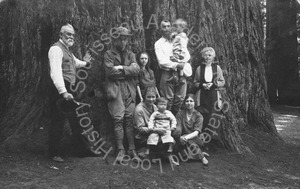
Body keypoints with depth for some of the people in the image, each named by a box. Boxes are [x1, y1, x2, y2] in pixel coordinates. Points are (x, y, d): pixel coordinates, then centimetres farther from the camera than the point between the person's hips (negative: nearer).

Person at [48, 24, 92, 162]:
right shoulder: (56, 49, -11)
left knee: (76, 120, 15)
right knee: (58, 121, -3)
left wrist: (85, 63, 16)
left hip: (69, 90, 10)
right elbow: (56, 72, -23)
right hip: (60, 90, -10)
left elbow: (77, 63, 34)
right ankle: (54, 153, 8)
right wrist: (63, 92, -31)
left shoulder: (67, 50, 20)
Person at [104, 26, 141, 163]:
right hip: (115, 89, -3)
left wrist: (121, 68, -8)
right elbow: (110, 71, -8)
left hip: (129, 90, 3)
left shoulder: (130, 54, 19)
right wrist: (128, 70, -2)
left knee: (130, 120, 2)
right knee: (118, 120, -7)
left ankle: (132, 149, 6)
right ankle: (120, 150, -1)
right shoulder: (109, 54, 8)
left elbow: (136, 70, 2)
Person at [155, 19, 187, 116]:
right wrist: (176, 65, -16)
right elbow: (162, 61, -8)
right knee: (168, 100, -2)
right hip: (167, 74, -4)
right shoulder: (158, 44, 3)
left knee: (180, 99, 5)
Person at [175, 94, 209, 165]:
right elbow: (178, 128, -7)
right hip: (183, 138, 2)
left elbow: (196, 132, -12)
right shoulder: (180, 114, 5)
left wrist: (186, 137, -33)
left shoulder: (198, 116, 0)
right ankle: (201, 155, -12)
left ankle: (201, 156, -16)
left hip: (195, 139, -2)